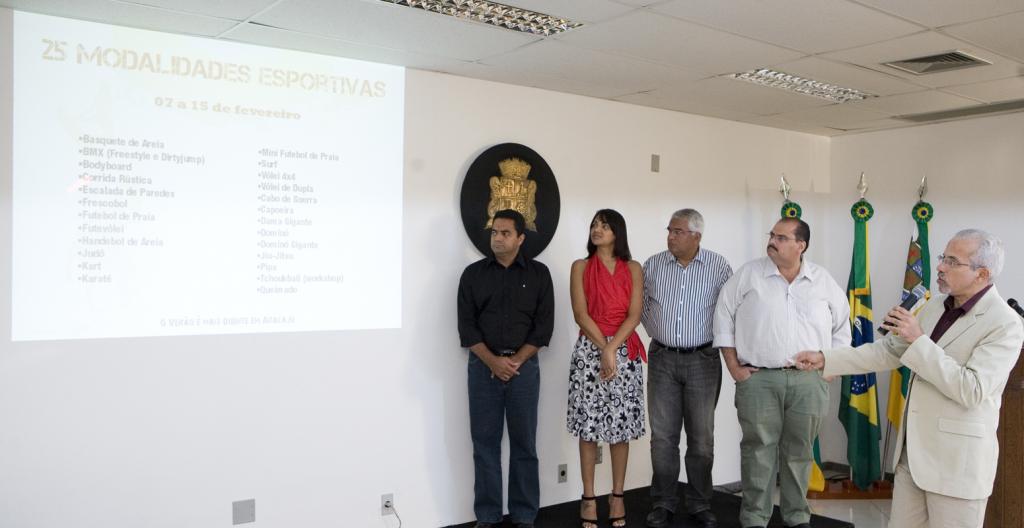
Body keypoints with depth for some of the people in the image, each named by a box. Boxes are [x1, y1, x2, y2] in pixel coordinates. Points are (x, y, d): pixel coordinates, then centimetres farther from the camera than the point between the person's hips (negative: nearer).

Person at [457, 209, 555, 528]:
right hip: (483, 366, 1)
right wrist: (493, 361, -12)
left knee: (524, 443, 4)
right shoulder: (473, 273, 5)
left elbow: (544, 325, -1)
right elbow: (466, 325, -1)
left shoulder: (538, 274, 4)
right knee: (485, 442, 4)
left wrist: (516, 361, -11)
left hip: (524, 365, 0)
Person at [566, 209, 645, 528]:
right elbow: (580, 314, -4)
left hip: (625, 352, 1)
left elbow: (634, 315, -2)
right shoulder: (580, 267, 5)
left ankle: (617, 496, 15)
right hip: (589, 351, -1)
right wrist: (603, 349, -13)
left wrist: (613, 348, -13)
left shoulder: (633, 269, 7)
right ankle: (588, 498, 9)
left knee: (621, 424, 4)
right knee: (588, 424, 0)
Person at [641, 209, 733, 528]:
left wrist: (718, 337, 2)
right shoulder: (653, 265, 2)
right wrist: (655, 331, 10)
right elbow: (641, 303, 15)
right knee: (662, 436, 5)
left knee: (701, 437, 6)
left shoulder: (718, 267, -4)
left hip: (703, 360, -1)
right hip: (662, 359, 2)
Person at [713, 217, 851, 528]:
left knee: (799, 452, 10)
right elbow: (724, 318, 2)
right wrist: (734, 367, -2)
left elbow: (842, 324, 16)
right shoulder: (749, 274, 0)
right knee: (758, 450, 3)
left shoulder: (823, 280, 7)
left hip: (808, 381, 2)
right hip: (758, 379, -2)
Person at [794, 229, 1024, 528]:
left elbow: (971, 390, -24)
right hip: (913, 452, 7)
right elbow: (890, 350, 12)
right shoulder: (936, 305, 8)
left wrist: (919, 341, -22)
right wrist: (826, 359, 6)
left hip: (957, 460, -7)